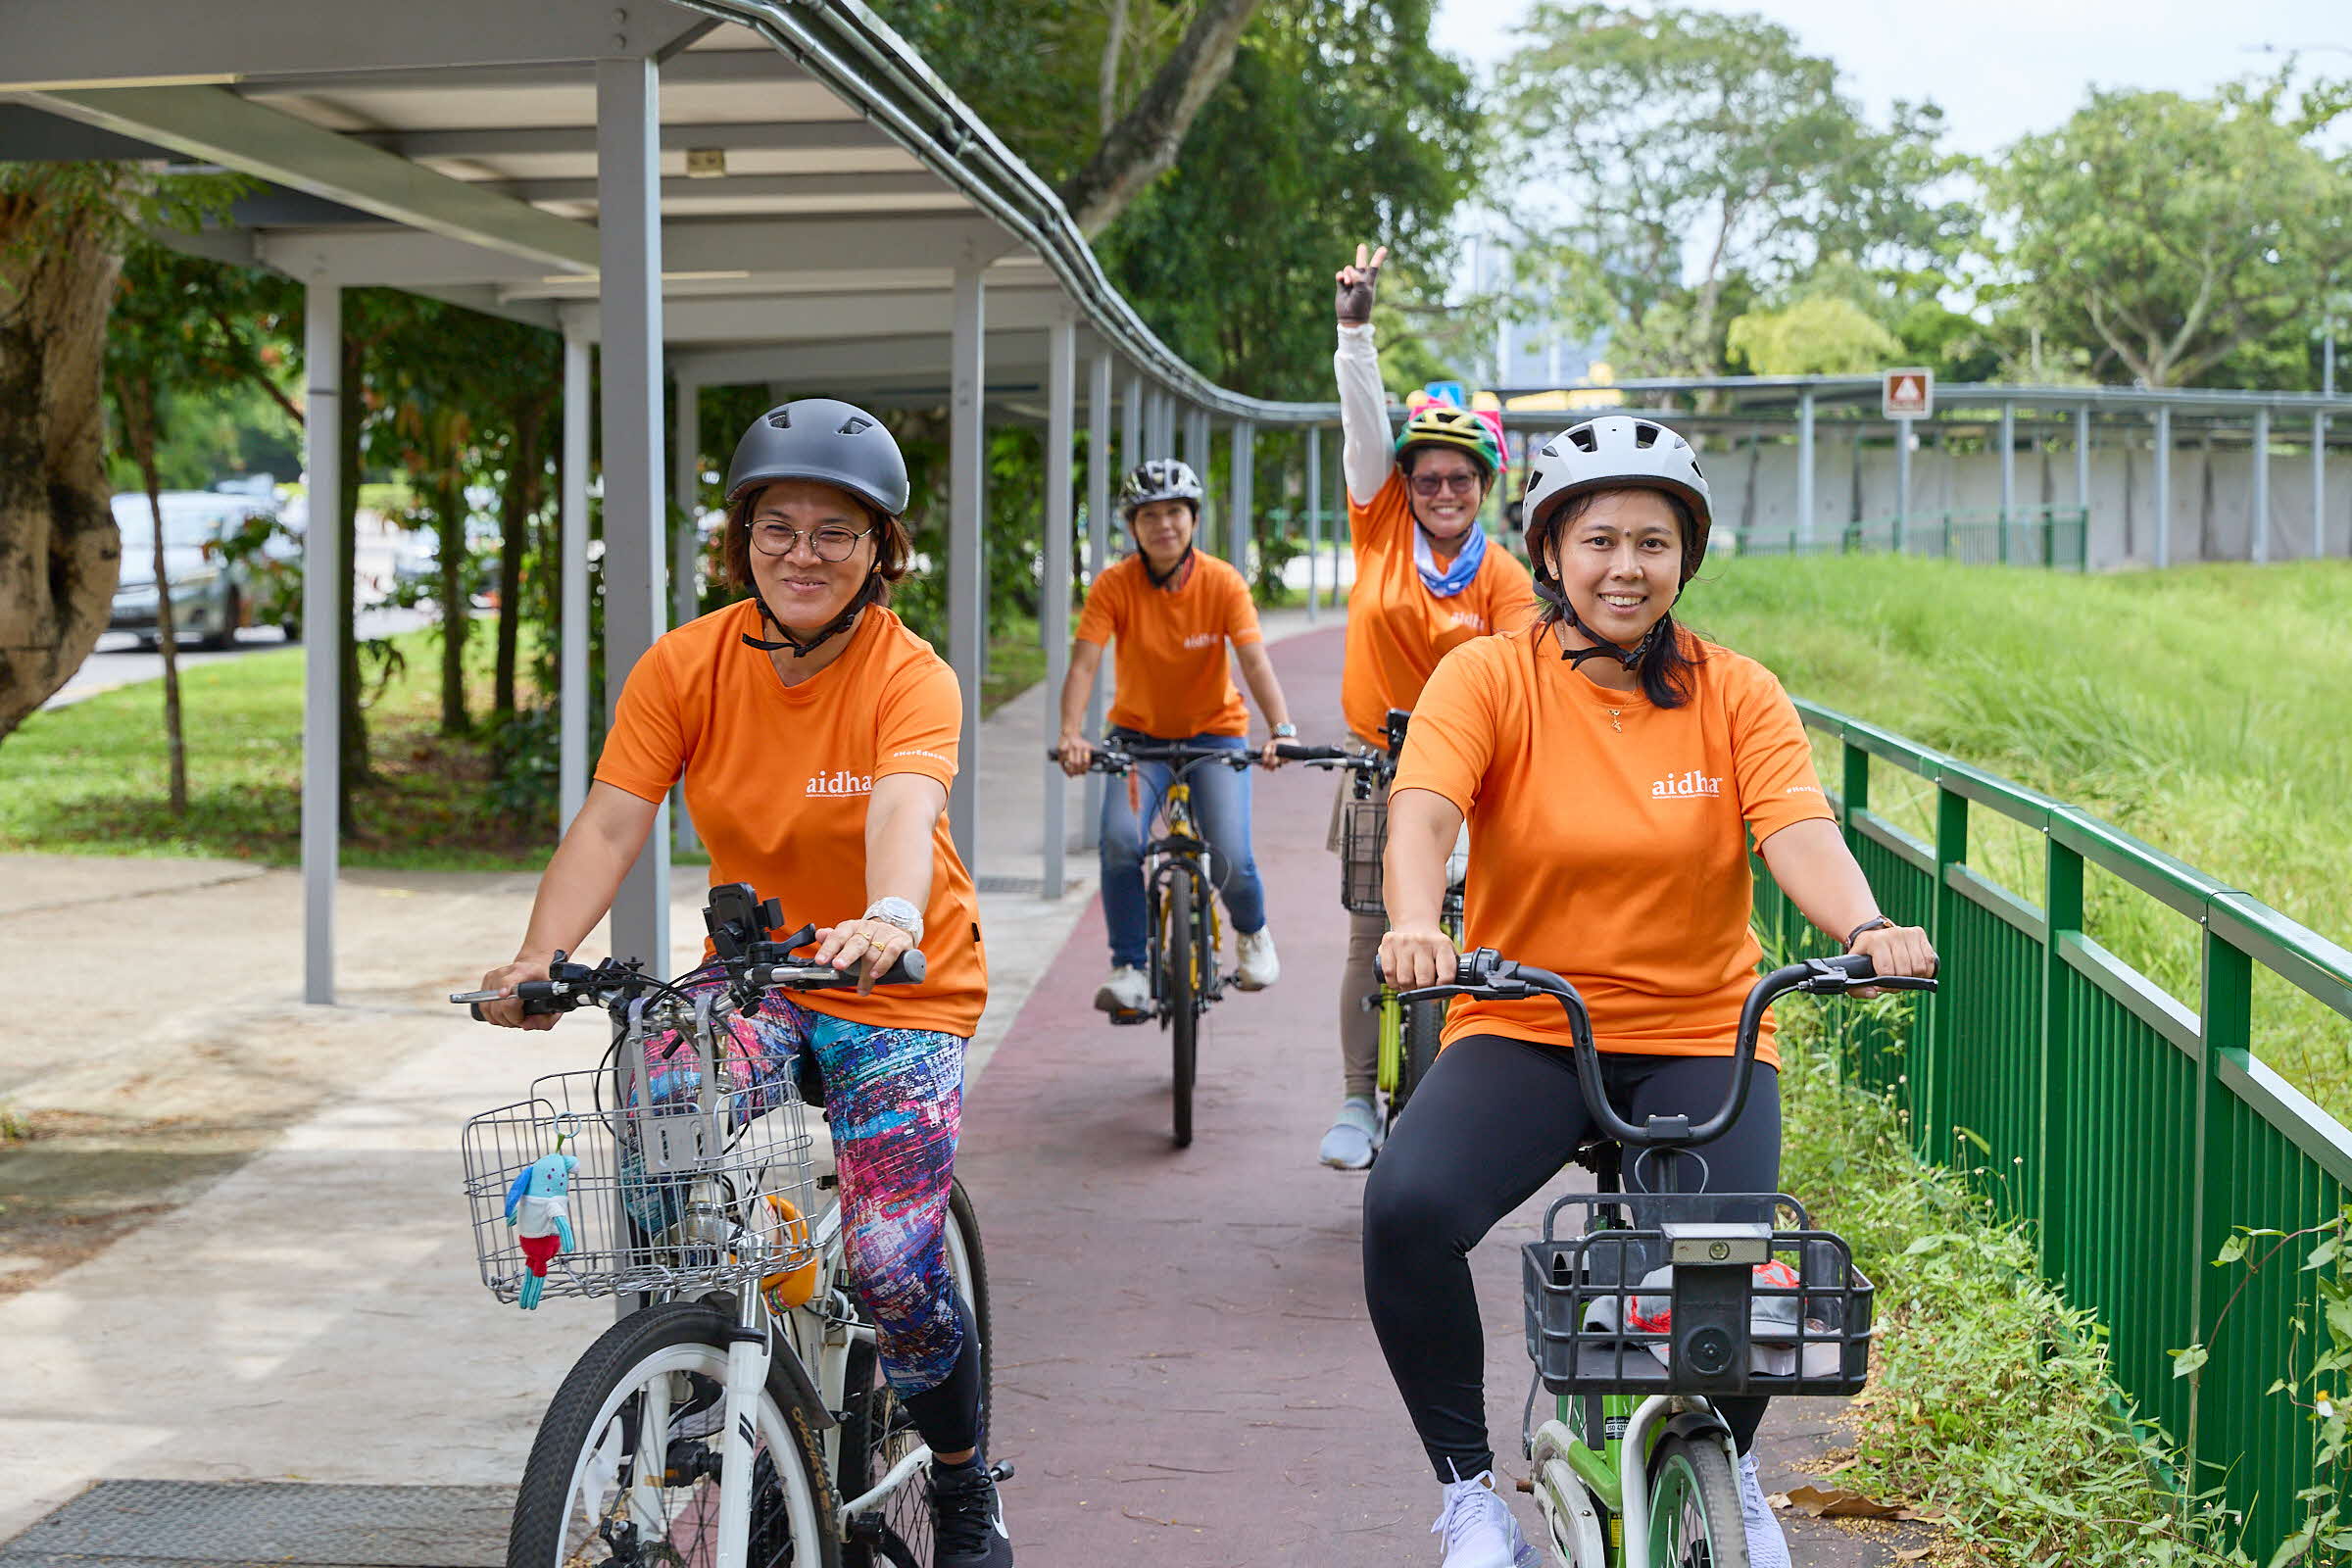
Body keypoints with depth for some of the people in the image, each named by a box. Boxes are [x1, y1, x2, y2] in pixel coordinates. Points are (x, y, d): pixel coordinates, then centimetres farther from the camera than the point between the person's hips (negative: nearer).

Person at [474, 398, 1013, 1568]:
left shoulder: (911, 679, -17)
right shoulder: (686, 666, -8)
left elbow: (902, 810, -36)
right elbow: (610, 822, -17)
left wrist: (890, 919, -58)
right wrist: (541, 957, -33)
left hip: (899, 990, -3)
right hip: (752, 970, 3)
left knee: (892, 1263, -14)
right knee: (668, 1100, -29)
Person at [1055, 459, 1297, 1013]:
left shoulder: (1222, 583, -16)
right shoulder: (1115, 585, -15)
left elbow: (1255, 661, -25)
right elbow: (1083, 663, -22)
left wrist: (1282, 728, -41)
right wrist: (1071, 734, -39)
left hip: (1214, 730, -1)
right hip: (1139, 733, 1)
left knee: (1230, 859, -16)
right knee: (1121, 839, -26)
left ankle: (1251, 931, 20)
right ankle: (1129, 967, -9)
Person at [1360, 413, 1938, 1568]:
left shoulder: (1734, 694, 3)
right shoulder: (1490, 678, -2)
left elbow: (1798, 831, -12)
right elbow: (1423, 809, -18)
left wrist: (1865, 929, -34)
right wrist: (1413, 923, -40)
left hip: (1700, 1036, 1)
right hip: (1524, 1030, 0)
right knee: (1407, 1207, -29)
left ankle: (1730, 1466, 13)